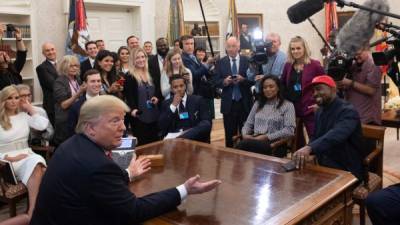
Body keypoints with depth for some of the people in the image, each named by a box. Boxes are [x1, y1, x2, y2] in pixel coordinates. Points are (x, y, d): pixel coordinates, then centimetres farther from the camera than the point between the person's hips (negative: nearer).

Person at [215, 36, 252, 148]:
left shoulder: (247, 61, 2)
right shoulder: (220, 62, 5)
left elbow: (253, 80, -2)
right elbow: (217, 82, 1)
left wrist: (243, 80, -20)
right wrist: (224, 81, -19)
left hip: (244, 102, -1)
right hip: (228, 103, 1)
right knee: (230, 134, 8)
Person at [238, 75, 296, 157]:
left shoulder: (287, 105, 7)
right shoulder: (258, 103, 23)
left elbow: (289, 130, -6)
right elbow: (248, 124, 21)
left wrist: (266, 137, -15)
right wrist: (245, 134, -3)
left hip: (274, 144, -4)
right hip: (256, 140, 4)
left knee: (244, 144, -36)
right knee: (242, 144, -35)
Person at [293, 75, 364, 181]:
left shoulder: (348, 111, -17)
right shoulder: (320, 111, 10)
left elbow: (335, 136, -36)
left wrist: (309, 147, -52)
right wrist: (304, 154, -7)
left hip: (347, 172, -7)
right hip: (324, 169, 7)